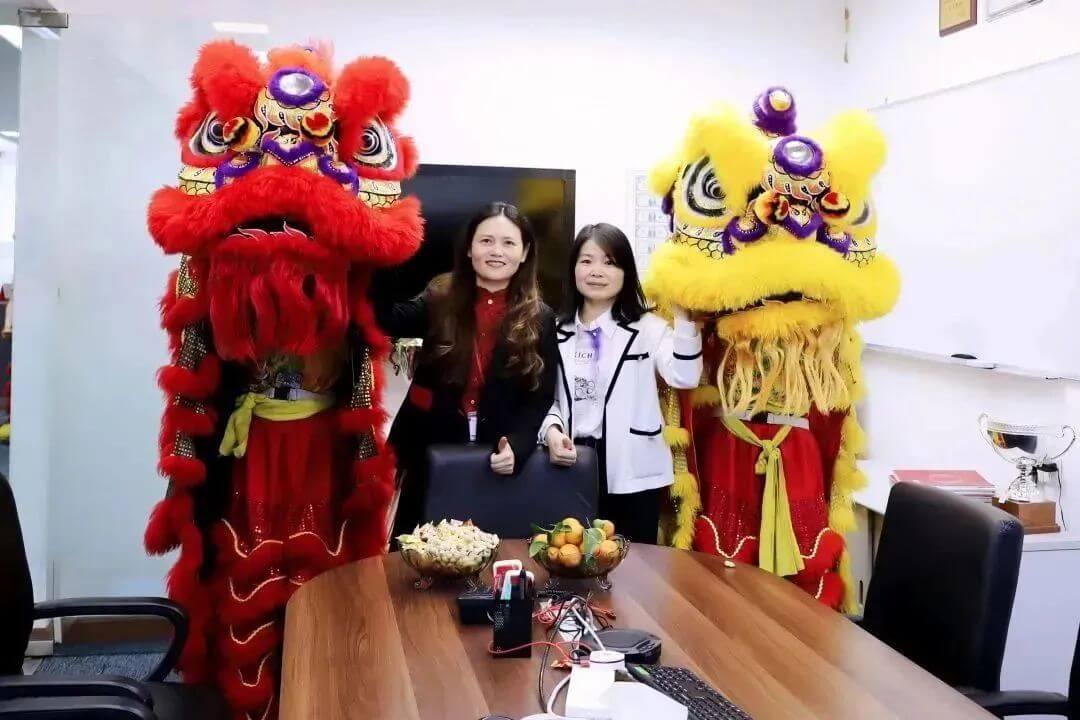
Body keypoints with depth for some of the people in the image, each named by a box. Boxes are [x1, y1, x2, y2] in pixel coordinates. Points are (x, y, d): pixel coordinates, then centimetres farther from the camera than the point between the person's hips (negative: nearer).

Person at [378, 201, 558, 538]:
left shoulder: (540, 318, 4)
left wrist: (517, 446, -15)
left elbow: (541, 396, 1)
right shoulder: (440, 299, 4)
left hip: (496, 455, 0)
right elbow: (390, 318, -15)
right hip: (431, 448, 0)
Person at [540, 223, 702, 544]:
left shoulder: (647, 327, -3)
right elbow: (548, 398, 10)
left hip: (633, 470, -3)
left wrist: (683, 317, -29)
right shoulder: (559, 331, 10)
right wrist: (552, 430, -11)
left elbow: (685, 376, -19)